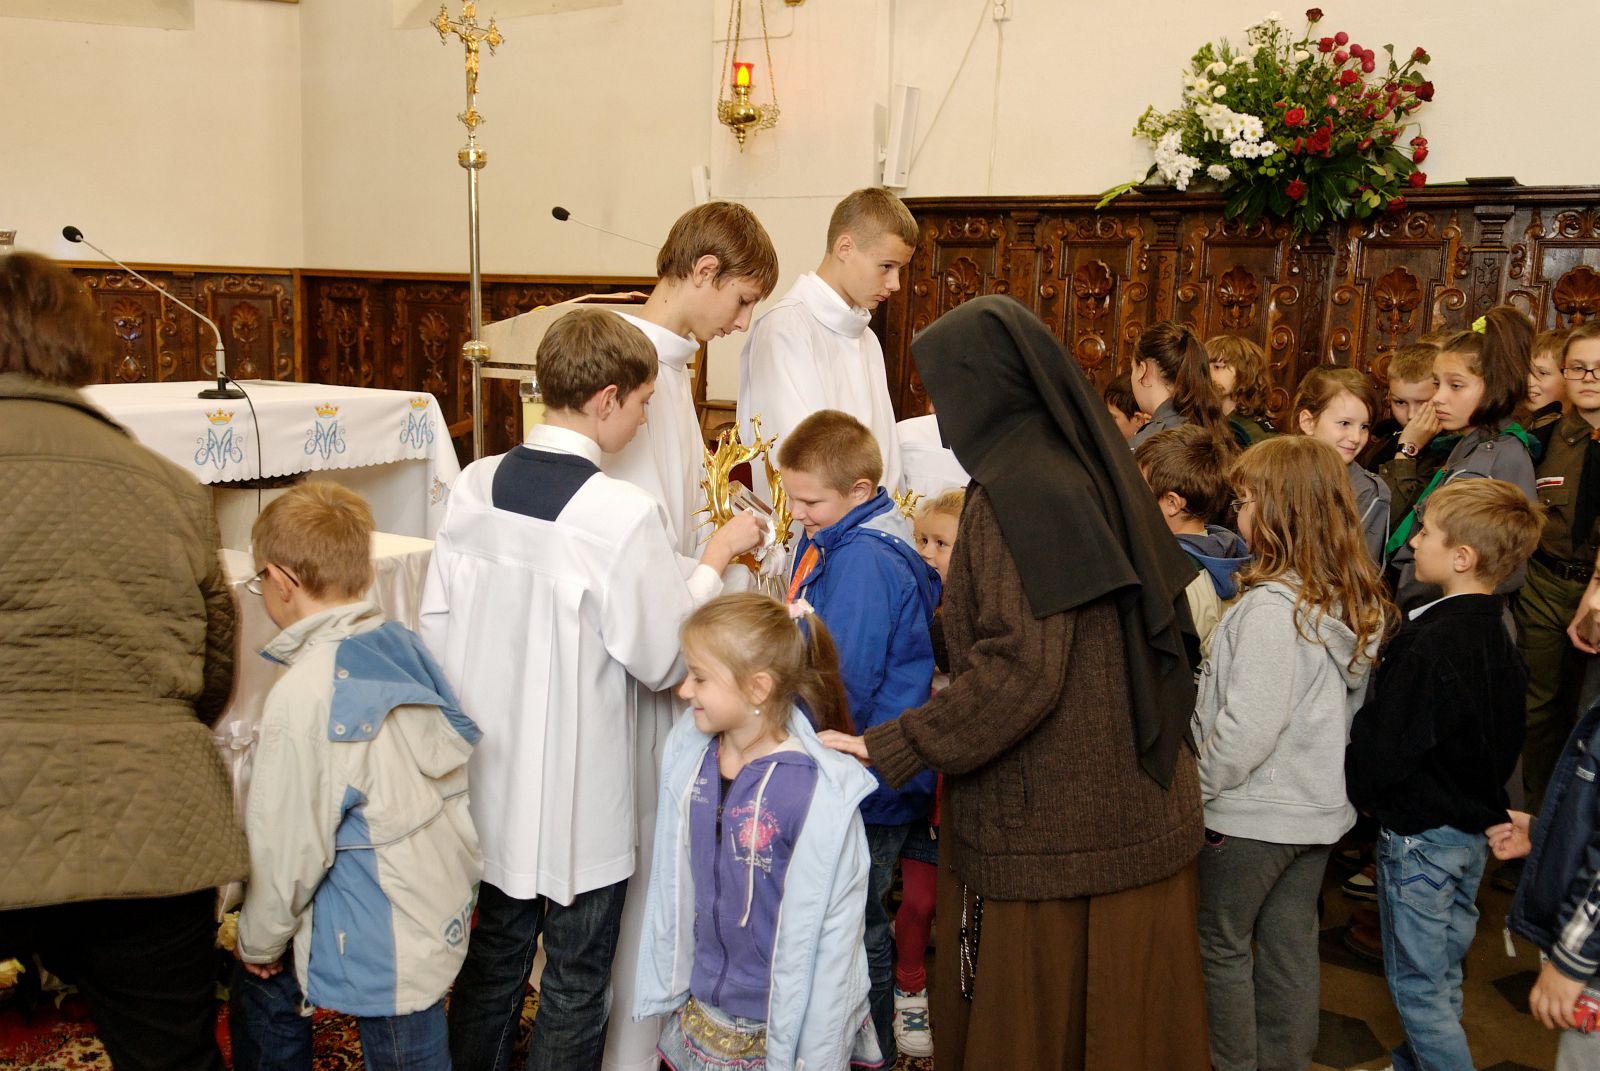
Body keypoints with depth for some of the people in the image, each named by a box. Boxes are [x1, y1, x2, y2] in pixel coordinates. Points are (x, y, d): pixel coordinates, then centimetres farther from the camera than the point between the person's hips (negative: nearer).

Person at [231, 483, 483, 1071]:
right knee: (259, 990, 25)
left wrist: (259, 939, 3)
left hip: (381, 931, -8)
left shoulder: (303, 695, -24)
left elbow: (288, 844, -16)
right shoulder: (405, 646, -2)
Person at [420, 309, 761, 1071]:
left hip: (491, 777, 6)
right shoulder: (624, 513, -21)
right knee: (575, 984, 12)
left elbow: (436, 623, 3)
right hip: (580, 796, -6)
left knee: (493, 955, 23)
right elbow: (662, 659, -13)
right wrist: (716, 559, -2)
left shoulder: (475, 485, -4)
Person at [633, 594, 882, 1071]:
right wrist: (664, 985, 8)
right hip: (702, 1009, 5)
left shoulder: (821, 793, -24)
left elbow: (833, 930, -18)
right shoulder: (688, 755, -7)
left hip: (780, 1026, -5)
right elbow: (671, 883, 3)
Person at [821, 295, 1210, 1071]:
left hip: (1045, 825, -9)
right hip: (1133, 808, 9)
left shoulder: (1017, 489, -18)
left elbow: (1019, 670, -23)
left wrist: (887, 751, -19)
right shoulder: (1091, 470, 8)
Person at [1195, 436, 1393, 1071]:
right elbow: (1349, 702, 9)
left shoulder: (1272, 605, -25)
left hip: (1254, 812, -8)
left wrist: (1201, 784, -11)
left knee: (1220, 945, 11)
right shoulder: (1361, 601, 0)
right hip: (1320, 805, 8)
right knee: (1292, 947, 19)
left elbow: (1248, 726, -25)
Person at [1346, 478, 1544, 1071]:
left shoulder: (1427, 648, -28)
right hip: (1475, 827, 9)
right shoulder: (1497, 637, 0)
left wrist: (1349, 792, -6)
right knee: (1443, 969, 22)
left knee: (1417, 984, 5)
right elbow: (1502, 742, 10)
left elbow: (1383, 752, -25)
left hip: (1420, 836, -9)